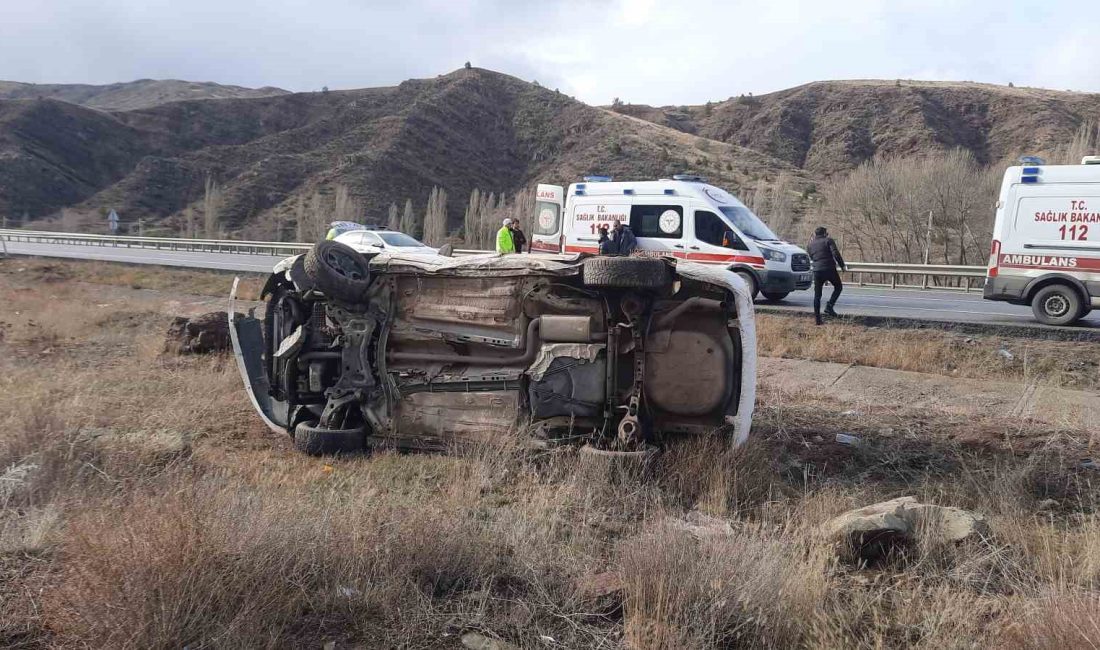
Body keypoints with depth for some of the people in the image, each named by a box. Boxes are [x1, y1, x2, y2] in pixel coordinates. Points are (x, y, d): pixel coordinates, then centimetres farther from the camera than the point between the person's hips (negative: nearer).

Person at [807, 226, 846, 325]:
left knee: (817, 295, 9)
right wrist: (842, 265, -4)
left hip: (817, 271, 4)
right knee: (838, 287, 18)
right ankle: (829, 306, -1)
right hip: (829, 269, -4)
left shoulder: (810, 245, 15)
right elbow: (835, 253, -10)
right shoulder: (828, 240, 1)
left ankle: (817, 318, 6)